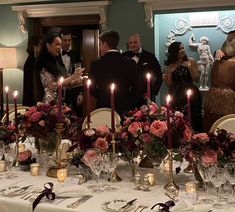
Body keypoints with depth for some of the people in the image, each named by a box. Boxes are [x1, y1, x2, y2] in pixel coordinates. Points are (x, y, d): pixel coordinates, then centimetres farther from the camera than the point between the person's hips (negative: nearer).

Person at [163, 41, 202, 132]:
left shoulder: (191, 61, 2)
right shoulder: (170, 66, 7)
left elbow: (196, 79, -3)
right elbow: (169, 85, 10)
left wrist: (190, 67, -13)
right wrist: (166, 79, -8)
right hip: (176, 97, 1)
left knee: (191, 120, -5)